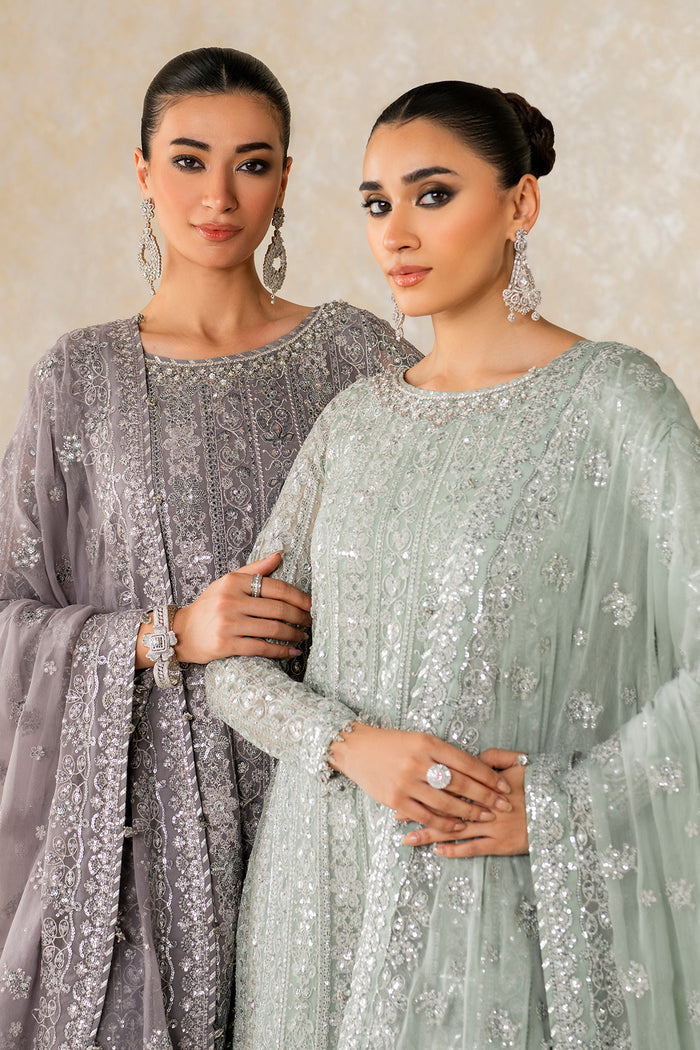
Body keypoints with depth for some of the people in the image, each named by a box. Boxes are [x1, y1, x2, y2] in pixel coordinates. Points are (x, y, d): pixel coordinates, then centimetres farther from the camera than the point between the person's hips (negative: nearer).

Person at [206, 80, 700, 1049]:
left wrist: (553, 809, -14)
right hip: (330, 888, 5)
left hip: (510, 903, -4)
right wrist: (349, 742, -11)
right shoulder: (357, 419, 7)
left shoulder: (612, 396, -8)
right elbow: (238, 658, 6)